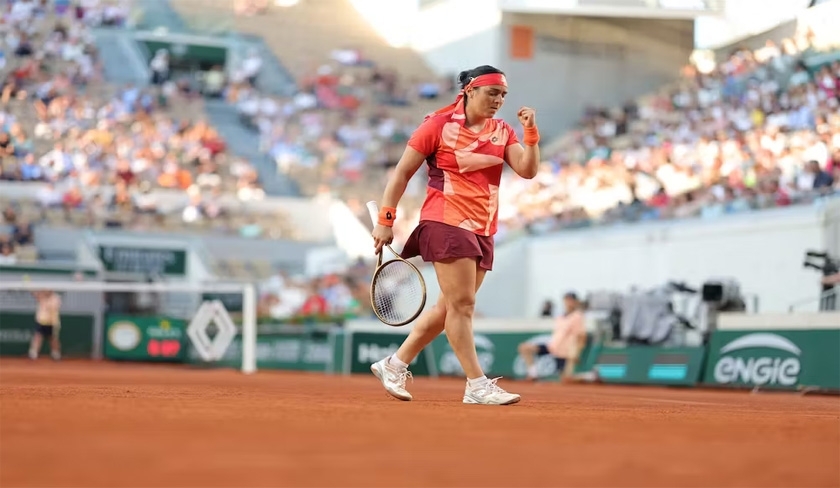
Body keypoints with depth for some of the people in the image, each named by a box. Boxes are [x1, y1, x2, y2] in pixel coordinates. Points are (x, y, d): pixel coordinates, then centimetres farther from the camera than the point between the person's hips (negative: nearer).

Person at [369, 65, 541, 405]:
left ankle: (394, 365, 23)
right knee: (462, 303, -12)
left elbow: (527, 170, 0)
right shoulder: (439, 125, -4)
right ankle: (477, 386, -11)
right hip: (446, 223, -7)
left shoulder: (502, 132, 11)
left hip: (482, 230, 7)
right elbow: (402, 173, -1)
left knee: (450, 307, 10)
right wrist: (385, 220, -4)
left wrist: (531, 133, -13)